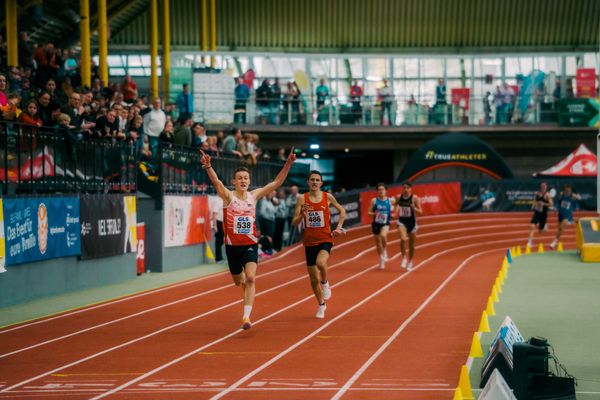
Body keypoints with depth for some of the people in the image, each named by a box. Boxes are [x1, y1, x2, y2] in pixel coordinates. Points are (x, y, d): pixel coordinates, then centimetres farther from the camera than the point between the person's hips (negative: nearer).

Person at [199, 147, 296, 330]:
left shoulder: (254, 195, 2)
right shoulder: (228, 196, -8)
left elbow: (276, 182, 1)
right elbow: (216, 182, -27)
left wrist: (288, 164, -9)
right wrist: (208, 167, -45)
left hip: (250, 244, 1)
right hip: (232, 245, -1)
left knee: (250, 278, -18)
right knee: (238, 281, 15)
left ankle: (246, 316, -19)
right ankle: (243, 281, 54)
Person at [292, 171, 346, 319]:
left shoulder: (328, 197, -2)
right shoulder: (302, 199, -3)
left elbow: (342, 211, 14)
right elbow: (294, 222, -4)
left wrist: (339, 227, 3)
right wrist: (302, 215, -23)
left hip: (325, 239, -2)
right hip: (309, 241, 2)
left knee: (321, 263, -33)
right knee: (314, 279, 7)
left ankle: (325, 283, -1)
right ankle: (321, 305, 29)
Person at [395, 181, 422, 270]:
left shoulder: (415, 198, -9)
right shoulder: (399, 197, -1)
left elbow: (420, 211, -7)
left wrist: (414, 208, -27)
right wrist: (396, 213, -1)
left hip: (412, 222, 0)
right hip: (402, 221, 0)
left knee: (411, 244, 11)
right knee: (403, 239, -26)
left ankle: (410, 261, 33)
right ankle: (404, 258, -6)